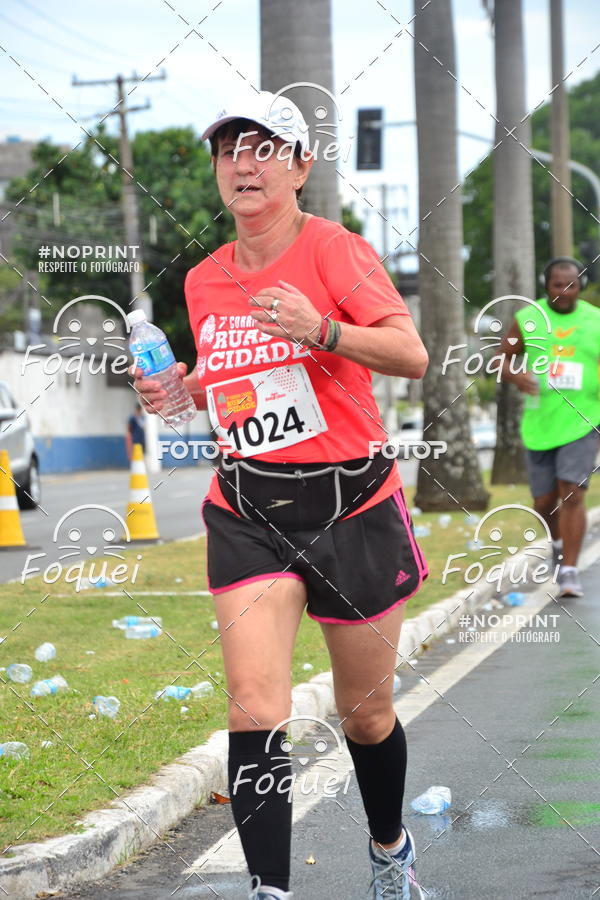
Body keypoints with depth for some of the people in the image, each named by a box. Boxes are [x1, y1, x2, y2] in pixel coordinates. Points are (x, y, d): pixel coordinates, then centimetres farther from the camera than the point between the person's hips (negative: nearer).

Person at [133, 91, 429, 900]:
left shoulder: (332, 249, -8)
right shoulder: (204, 281, 9)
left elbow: (412, 355, -18)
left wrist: (320, 329, -33)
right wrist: (178, 391, 4)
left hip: (351, 507, -3)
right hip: (248, 513, 3)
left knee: (365, 714, 12)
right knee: (255, 712, -16)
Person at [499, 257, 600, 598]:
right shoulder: (527, 320, 1)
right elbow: (502, 358, 8)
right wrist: (516, 375, -15)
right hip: (540, 425, 2)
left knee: (572, 494, -15)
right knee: (545, 502, 9)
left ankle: (569, 570, -10)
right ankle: (560, 542, 41)